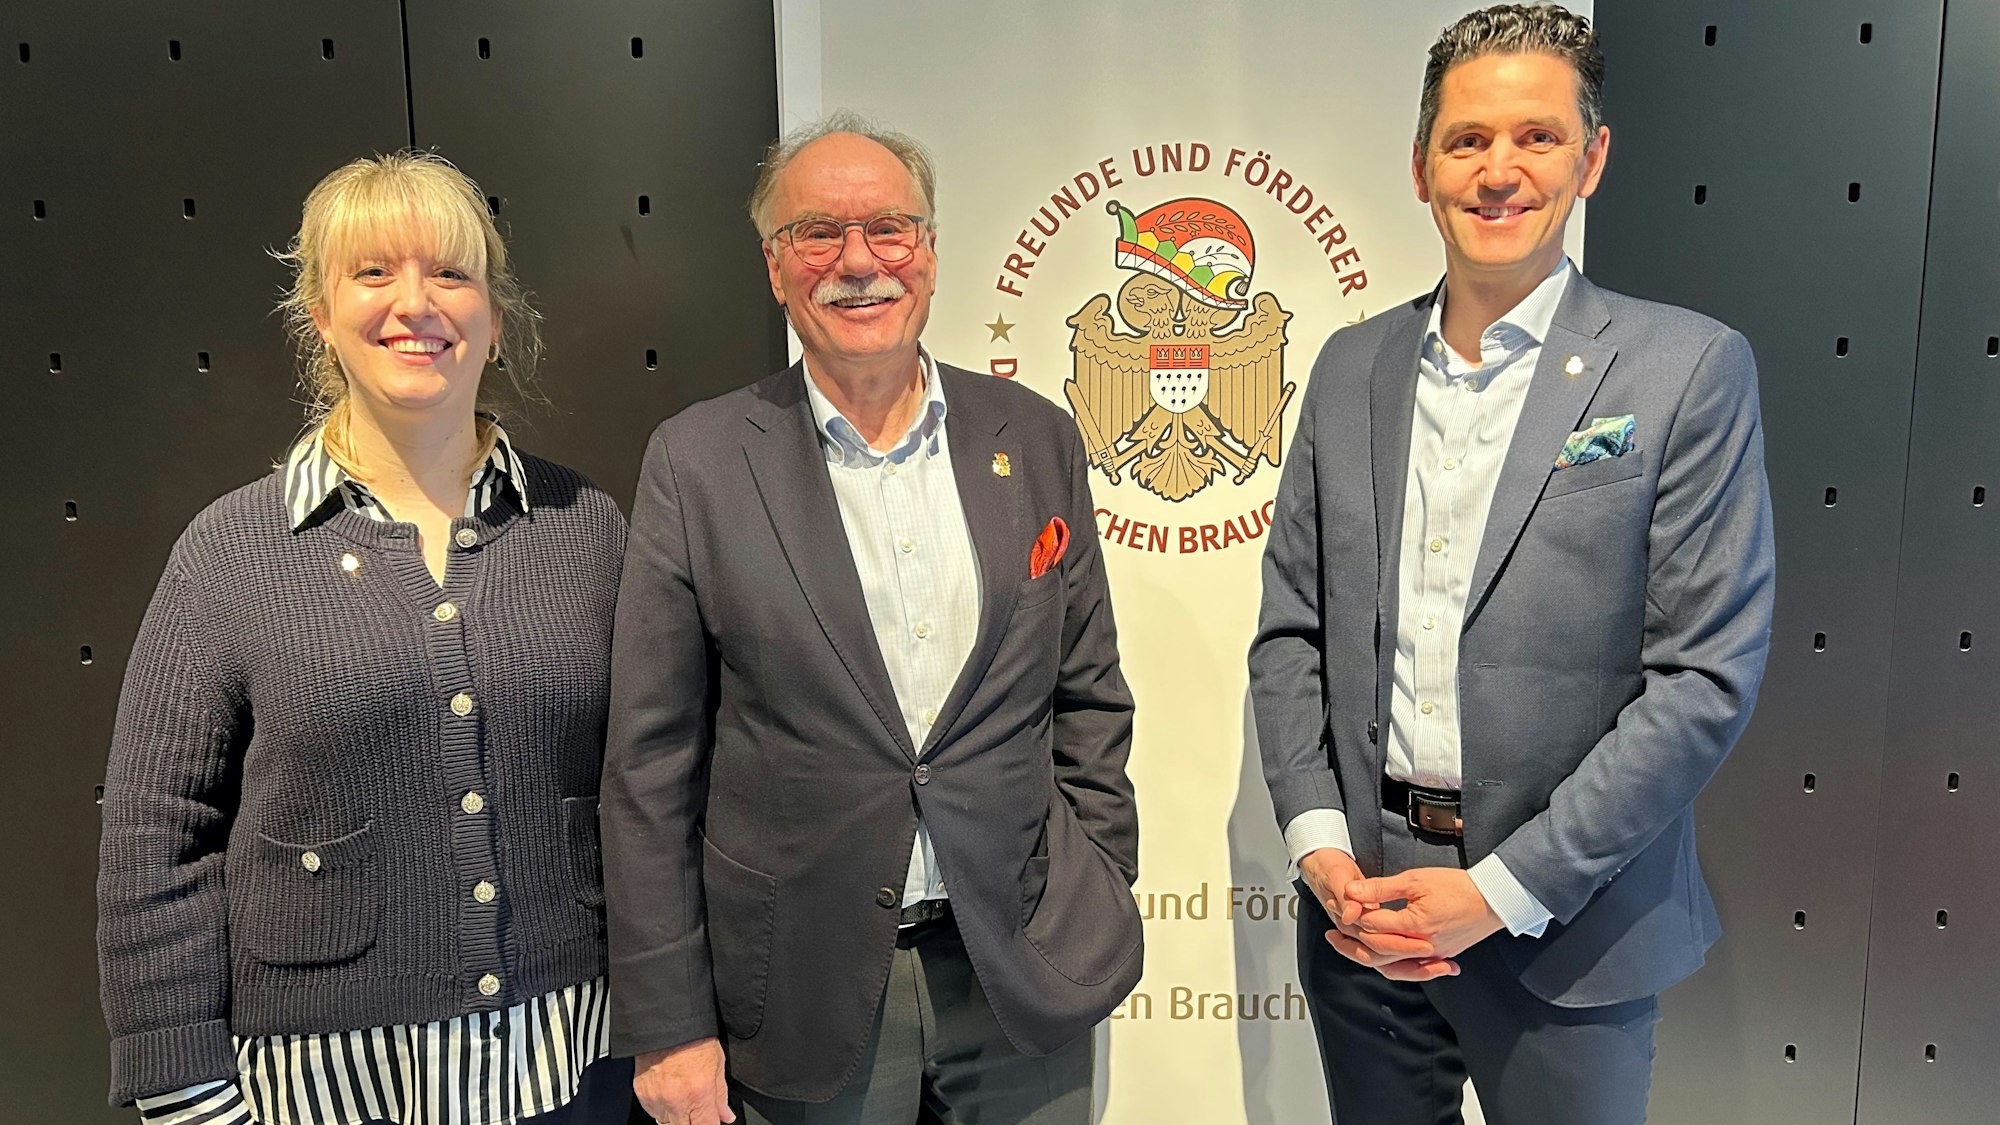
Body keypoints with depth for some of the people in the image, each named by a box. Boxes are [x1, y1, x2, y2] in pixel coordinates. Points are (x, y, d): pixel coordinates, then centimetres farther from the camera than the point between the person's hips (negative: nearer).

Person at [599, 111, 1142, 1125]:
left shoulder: (1036, 440, 1)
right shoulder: (697, 462, -6)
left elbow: (1088, 698, 8)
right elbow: (652, 765, -5)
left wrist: (1097, 902, 4)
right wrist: (667, 1023, -5)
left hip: (1022, 975, 2)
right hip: (807, 998, -2)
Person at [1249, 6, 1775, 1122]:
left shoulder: (1692, 370, -8)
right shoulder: (1352, 365, 4)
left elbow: (1706, 676, -12)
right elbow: (1291, 629, 6)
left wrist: (1504, 889, -16)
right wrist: (1318, 843, -6)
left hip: (1566, 922, -3)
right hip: (1361, 901, 4)